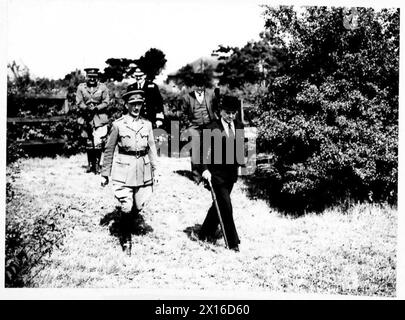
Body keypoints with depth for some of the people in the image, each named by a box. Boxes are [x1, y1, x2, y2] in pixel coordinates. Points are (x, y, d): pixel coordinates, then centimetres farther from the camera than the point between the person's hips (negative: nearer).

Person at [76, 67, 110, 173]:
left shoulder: (103, 87, 3)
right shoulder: (81, 87, 5)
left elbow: (106, 103, 0)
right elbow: (79, 102, 1)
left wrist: (96, 108, -15)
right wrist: (87, 108, -18)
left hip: (100, 118, -2)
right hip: (86, 117, 2)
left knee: (98, 143, -9)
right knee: (88, 143, 10)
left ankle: (97, 164, 1)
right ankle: (90, 164, 23)